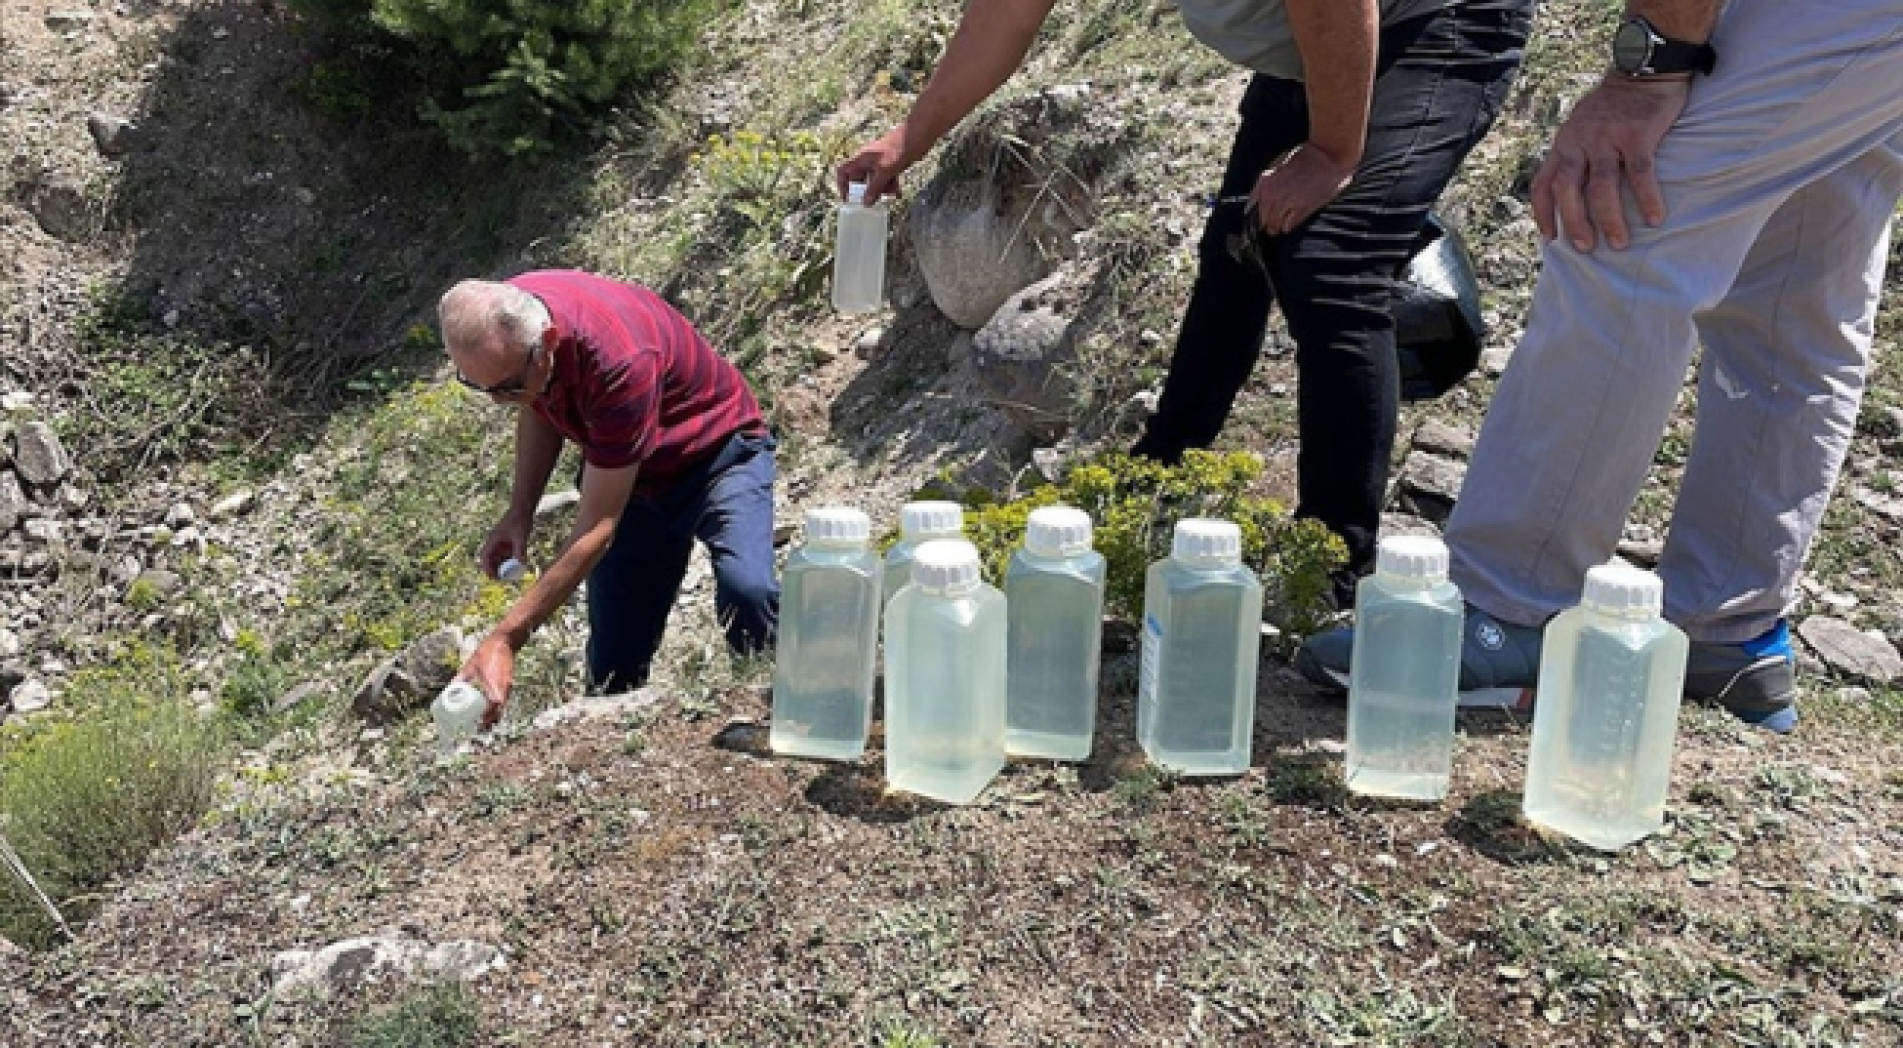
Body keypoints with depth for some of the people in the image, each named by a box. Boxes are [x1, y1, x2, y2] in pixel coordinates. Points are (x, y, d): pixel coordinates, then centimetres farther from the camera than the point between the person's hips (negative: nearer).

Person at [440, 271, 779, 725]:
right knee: (613, 672, 1)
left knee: (745, 590, -33)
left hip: (716, 452, -6)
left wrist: (504, 641, -37)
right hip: (627, 473, 7)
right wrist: (519, 512, -5)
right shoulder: (501, 322, -18)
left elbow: (597, 529, -36)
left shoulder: (620, 361, -40)